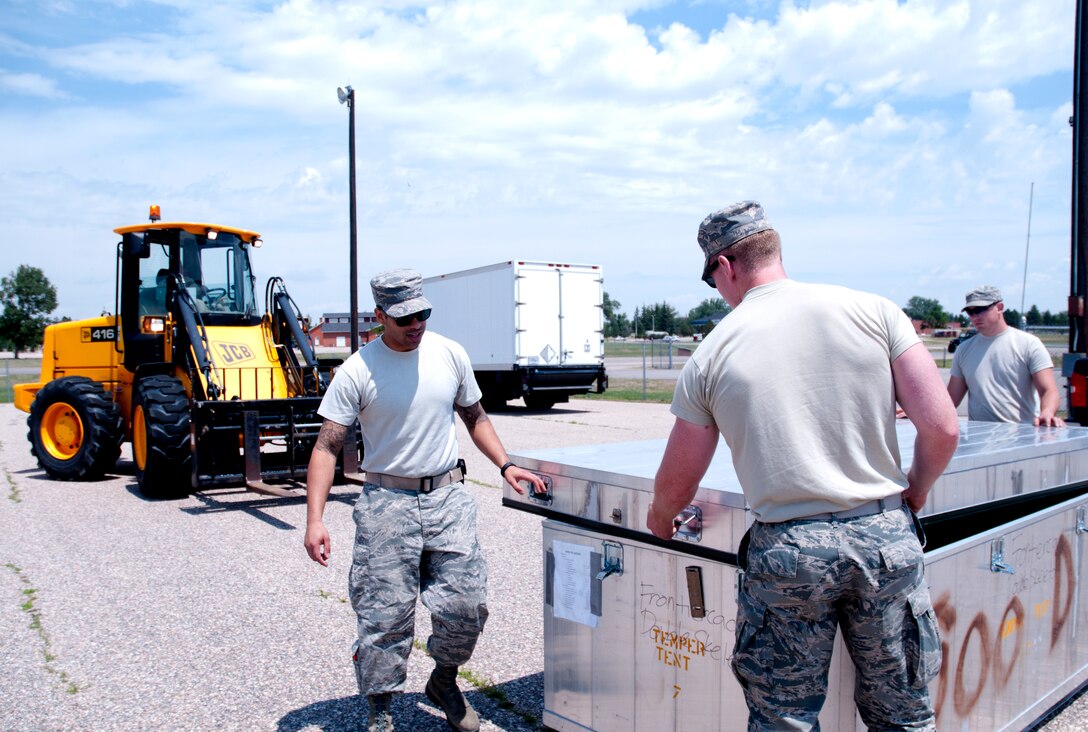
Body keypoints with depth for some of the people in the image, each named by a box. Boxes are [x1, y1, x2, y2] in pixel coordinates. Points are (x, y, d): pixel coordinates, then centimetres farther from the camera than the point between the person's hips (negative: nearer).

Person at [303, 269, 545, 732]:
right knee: (385, 615, 1)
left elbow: (475, 418, 15)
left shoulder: (450, 355, 2)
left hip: (447, 494, 3)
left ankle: (444, 682, 30)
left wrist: (505, 465, 3)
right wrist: (314, 520, -18)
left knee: (466, 605, 1)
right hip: (387, 500, -3)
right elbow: (327, 447, -9)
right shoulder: (357, 372, -8)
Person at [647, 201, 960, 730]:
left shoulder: (710, 355, -2)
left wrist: (660, 518, 29)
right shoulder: (874, 311, 0)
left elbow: (676, 486, 6)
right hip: (885, 536, 2)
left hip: (786, 549, -2)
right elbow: (942, 428, -3)